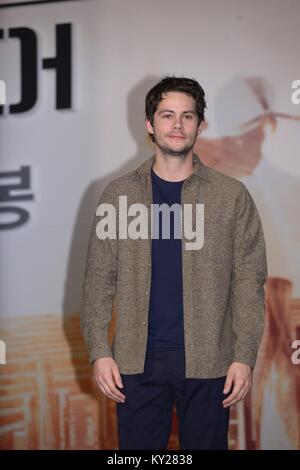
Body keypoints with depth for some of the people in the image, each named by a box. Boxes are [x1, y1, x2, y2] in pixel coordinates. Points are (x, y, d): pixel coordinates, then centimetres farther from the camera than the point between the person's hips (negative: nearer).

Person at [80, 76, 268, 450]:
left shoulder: (232, 195, 1)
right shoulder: (118, 193, 4)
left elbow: (249, 280, 0)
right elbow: (99, 279, 4)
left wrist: (244, 356, -7)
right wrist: (99, 350, -5)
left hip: (207, 362, -1)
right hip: (138, 361, 1)